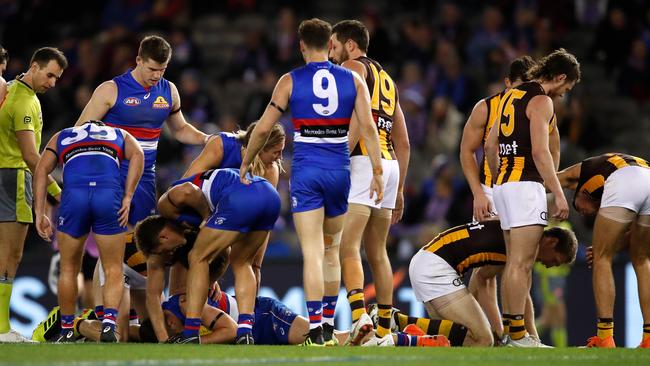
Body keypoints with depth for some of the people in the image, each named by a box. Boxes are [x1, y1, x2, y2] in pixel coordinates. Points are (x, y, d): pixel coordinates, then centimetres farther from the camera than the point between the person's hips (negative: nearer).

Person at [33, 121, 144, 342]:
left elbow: (42, 169, 18)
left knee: (69, 269, 17)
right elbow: (137, 155, 11)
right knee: (113, 269, 9)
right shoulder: (120, 135, 33)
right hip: (110, 194, -1)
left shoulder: (61, 137, 34)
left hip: (74, 193, 1)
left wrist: (39, 213, 13)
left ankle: (67, 331, 20)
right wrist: (127, 197, 5)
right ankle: (109, 323, -10)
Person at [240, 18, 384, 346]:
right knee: (332, 250, 18)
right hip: (339, 169, 2)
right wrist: (377, 171, -1)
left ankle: (315, 331, -14)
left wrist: (246, 162, 14)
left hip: (306, 171, -2)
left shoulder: (290, 81, 0)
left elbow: (263, 128, 1)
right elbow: (367, 127, -3)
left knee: (312, 252, -5)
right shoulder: (352, 80, 4)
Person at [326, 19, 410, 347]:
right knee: (377, 252, 15)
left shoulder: (352, 68, 1)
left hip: (363, 162, -8)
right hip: (390, 164, 8)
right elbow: (403, 143, 25)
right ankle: (384, 330, 17)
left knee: (346, 247, -15)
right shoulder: (387, 80, 26)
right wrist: (399, 190, 27)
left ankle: (358, 314, -31)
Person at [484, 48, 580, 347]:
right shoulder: (541, 101, -9)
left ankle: (511, 331, 15)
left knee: (516, 261, 13)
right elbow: (540, 151, -18)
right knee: (521, 262, -11)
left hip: (504, 184, 9)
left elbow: (491, 145, 21)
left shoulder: (511, 95, 18)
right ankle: (518, 336, -14)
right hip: (525, 185, -9)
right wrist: (559, 195, -18)